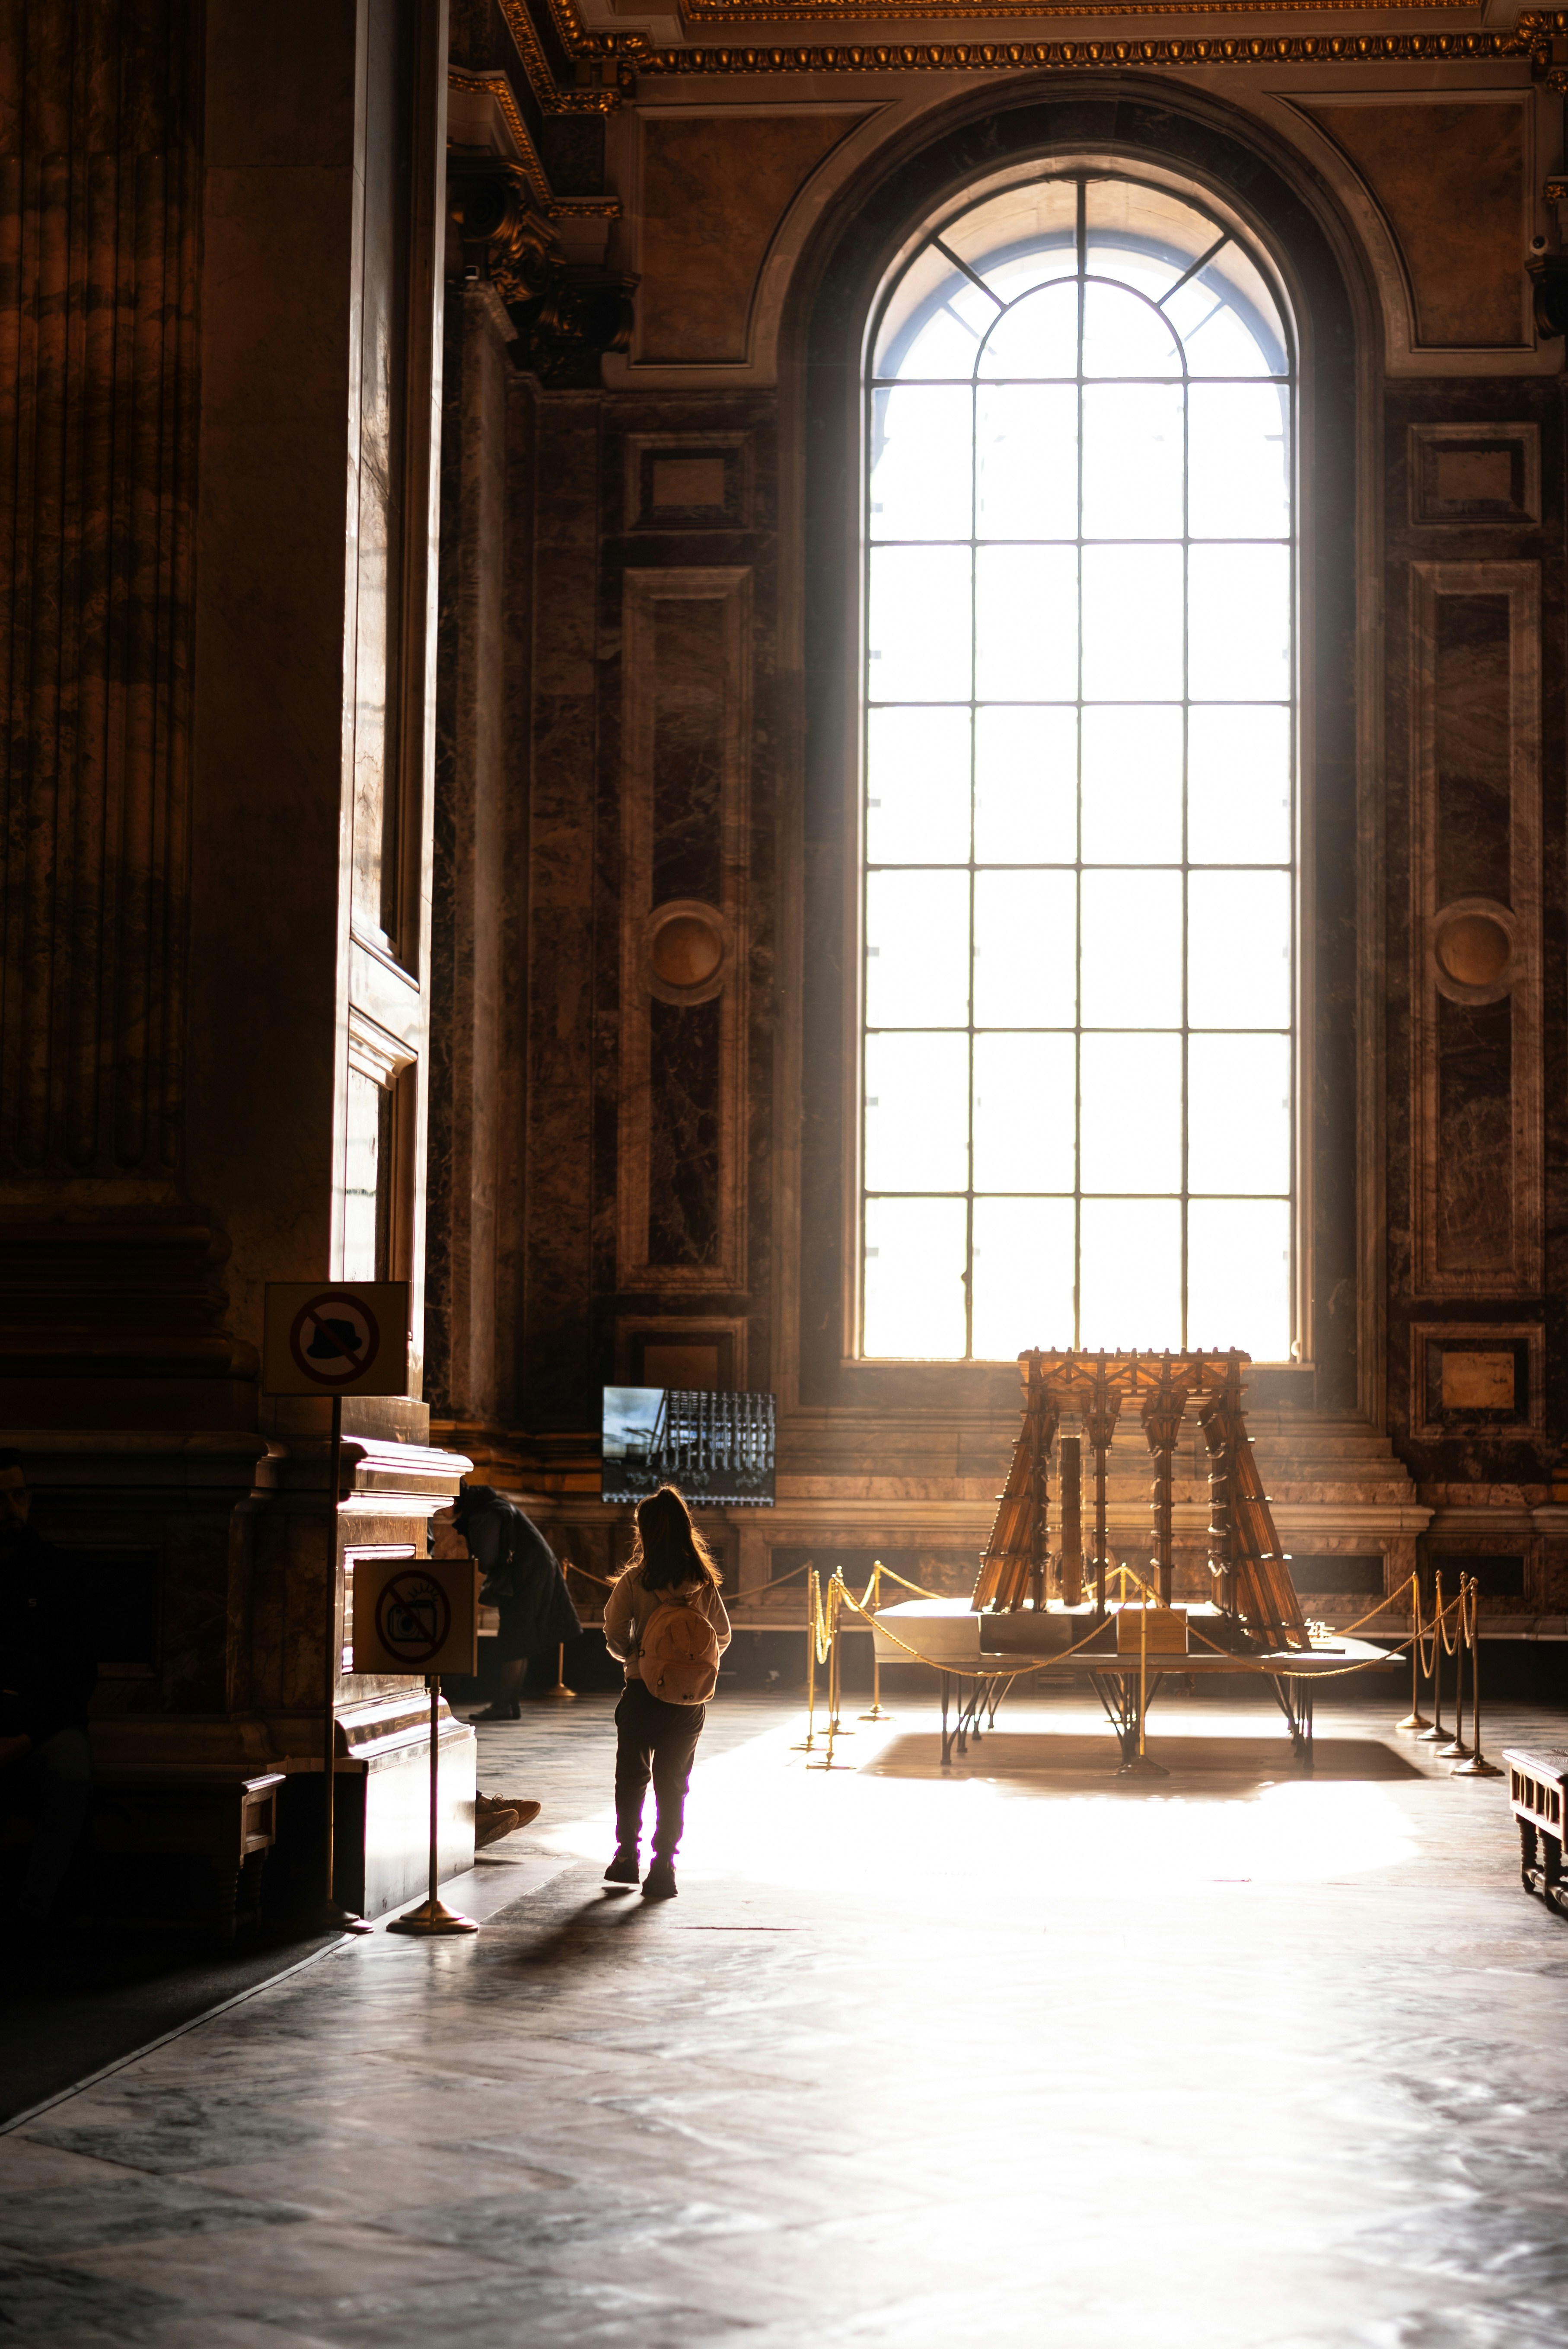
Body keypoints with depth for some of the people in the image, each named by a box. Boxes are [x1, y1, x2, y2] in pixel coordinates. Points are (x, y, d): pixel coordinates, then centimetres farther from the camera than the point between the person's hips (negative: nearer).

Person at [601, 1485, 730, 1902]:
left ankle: (627, 1857, 24)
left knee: (631, 1778, 16)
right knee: (673, 1783, 10)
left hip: (642, 1692, -2)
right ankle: (664, 1866, 5)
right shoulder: (704, 1583, -2)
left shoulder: (634, 1581, -11)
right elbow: (723, 1636, 6)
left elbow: (614, 1635, -8)